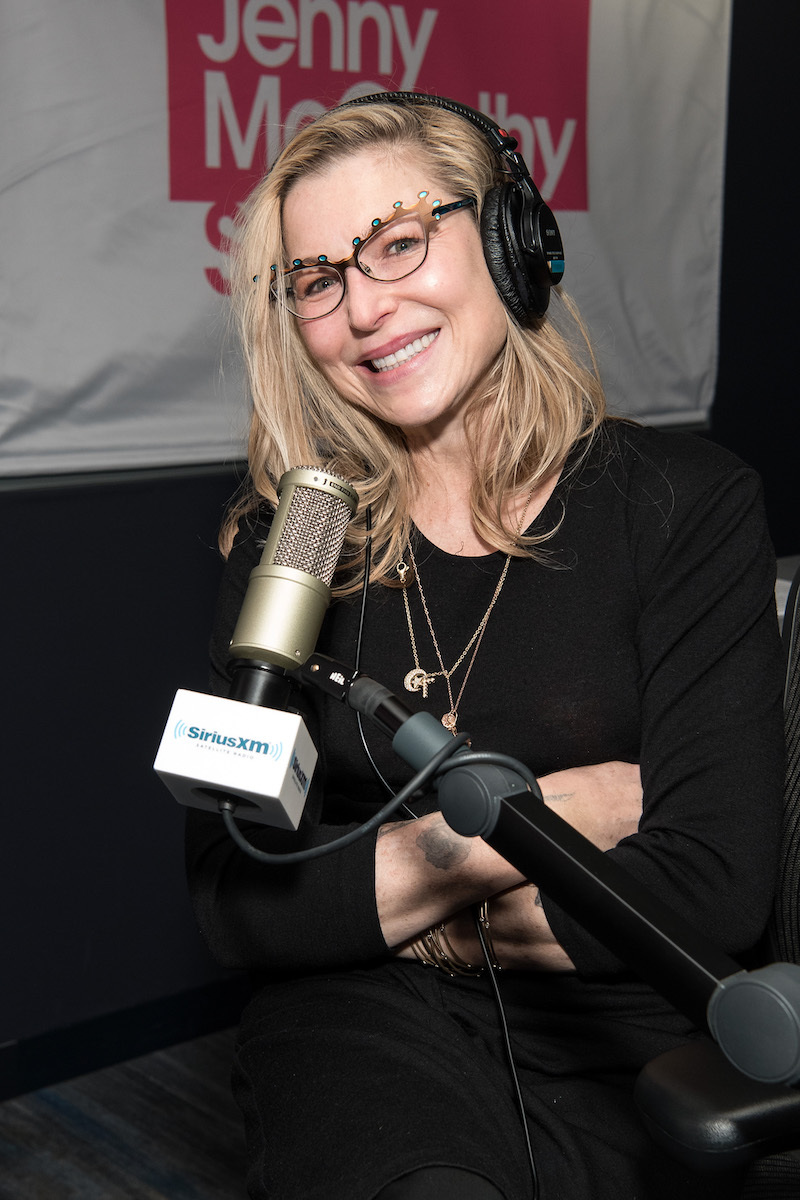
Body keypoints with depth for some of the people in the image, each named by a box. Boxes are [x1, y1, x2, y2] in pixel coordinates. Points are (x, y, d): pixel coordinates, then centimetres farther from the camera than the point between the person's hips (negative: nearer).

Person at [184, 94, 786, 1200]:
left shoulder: (687, 503, -2)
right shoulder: (283, 538, 3)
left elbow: (716, 889, -9)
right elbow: (232, 901, -3)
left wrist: (391, 908, -5)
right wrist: (545, 816, -11)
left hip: (617, 1050, 0)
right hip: (358, 1029, 1)